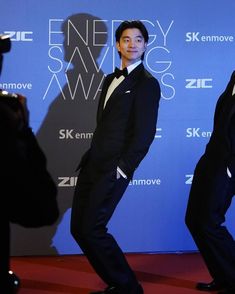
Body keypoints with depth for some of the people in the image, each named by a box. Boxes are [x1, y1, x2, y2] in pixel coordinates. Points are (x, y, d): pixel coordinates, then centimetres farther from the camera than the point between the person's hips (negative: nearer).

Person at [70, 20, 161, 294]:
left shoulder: (147, 83, -5)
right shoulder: (111, 79, 18)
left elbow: (145, 133, -12)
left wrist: (124, 168, -15)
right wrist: (89, 158, 12)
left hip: (113, 168, -8)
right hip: (93, 165, 8)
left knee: (92, 229, -12)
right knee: (78, 229, 7)